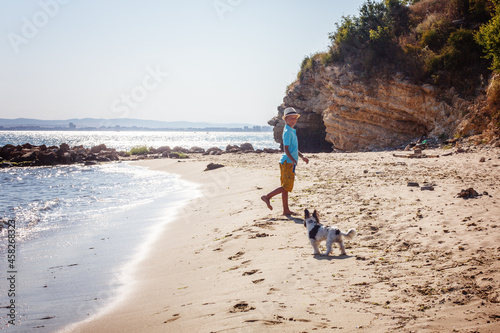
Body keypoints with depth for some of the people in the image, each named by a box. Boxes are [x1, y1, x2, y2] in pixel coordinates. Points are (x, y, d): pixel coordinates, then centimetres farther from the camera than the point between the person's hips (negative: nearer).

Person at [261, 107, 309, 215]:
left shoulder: (292, 131, 18)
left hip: (290, 162, 10)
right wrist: (292, 159, -30)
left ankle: (286, 210, 13)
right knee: (286, 187, -10)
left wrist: (302, 156, 26)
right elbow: (286, 148, -20)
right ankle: (267, 196, -1)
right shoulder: (288, 132, -13)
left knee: (286, 187, 10)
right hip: (287, 162, -10)